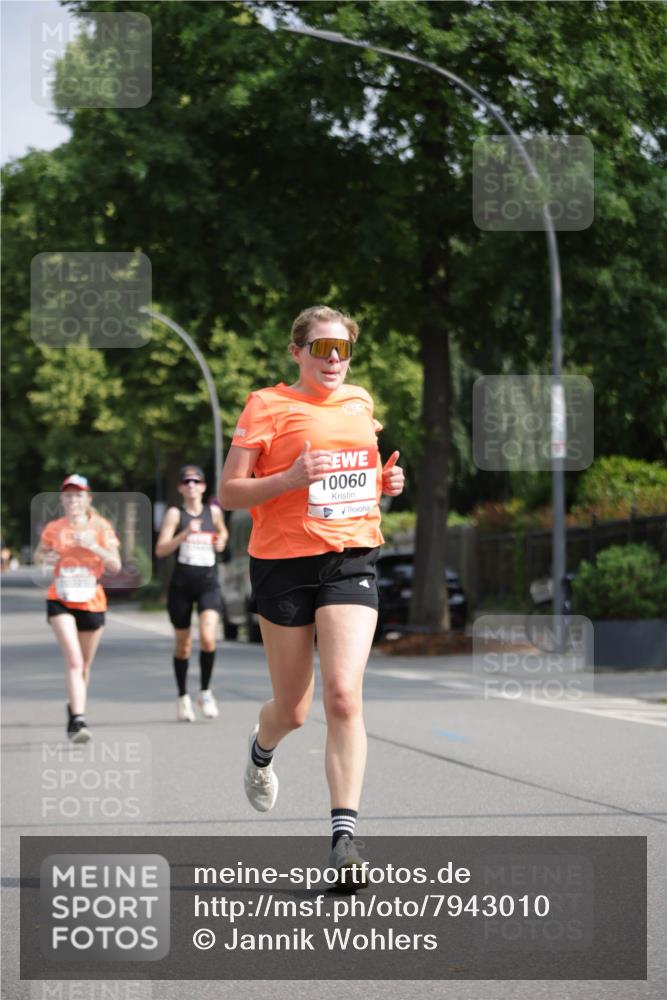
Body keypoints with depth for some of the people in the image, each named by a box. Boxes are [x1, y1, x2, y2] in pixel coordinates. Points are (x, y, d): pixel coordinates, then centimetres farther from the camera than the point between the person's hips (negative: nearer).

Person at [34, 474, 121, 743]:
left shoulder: (101, 527, 1)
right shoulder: (53, 528, 3)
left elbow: (115, 565, -4)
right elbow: (38, 555, 18)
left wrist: (94, 546, -19)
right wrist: (46, 558, -5)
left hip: (92, 602, 1)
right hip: (60, 601, -1)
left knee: (84, 665, 12)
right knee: (74, 661, -18)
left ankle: (74, 709, 36)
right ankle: (78, 720, -24)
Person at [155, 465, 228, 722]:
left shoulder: (213, 512, 7)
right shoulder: (175, 514, -1)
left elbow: (222, 531, 30)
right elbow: (160, 550, -11)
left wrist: (221, 540, 8)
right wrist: (185, 534, -22)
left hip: (208, 581, 1)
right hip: (181, 583, -1)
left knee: (208, 638, -18)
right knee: (182, 645, 8)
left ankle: (205, 692, 0)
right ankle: (183, 697, 24)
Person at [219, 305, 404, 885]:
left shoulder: (360, 402, 13)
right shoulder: (267, 406, -3)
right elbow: (228, 493, -5)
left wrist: (386, 483, 7)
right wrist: (291, 478, -21)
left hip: (352, 560, 2)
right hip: (283, 561, -2)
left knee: (344, 695, -16)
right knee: (292, 712, 7)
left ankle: (344, 835, -16)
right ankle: (261, 750, 46)